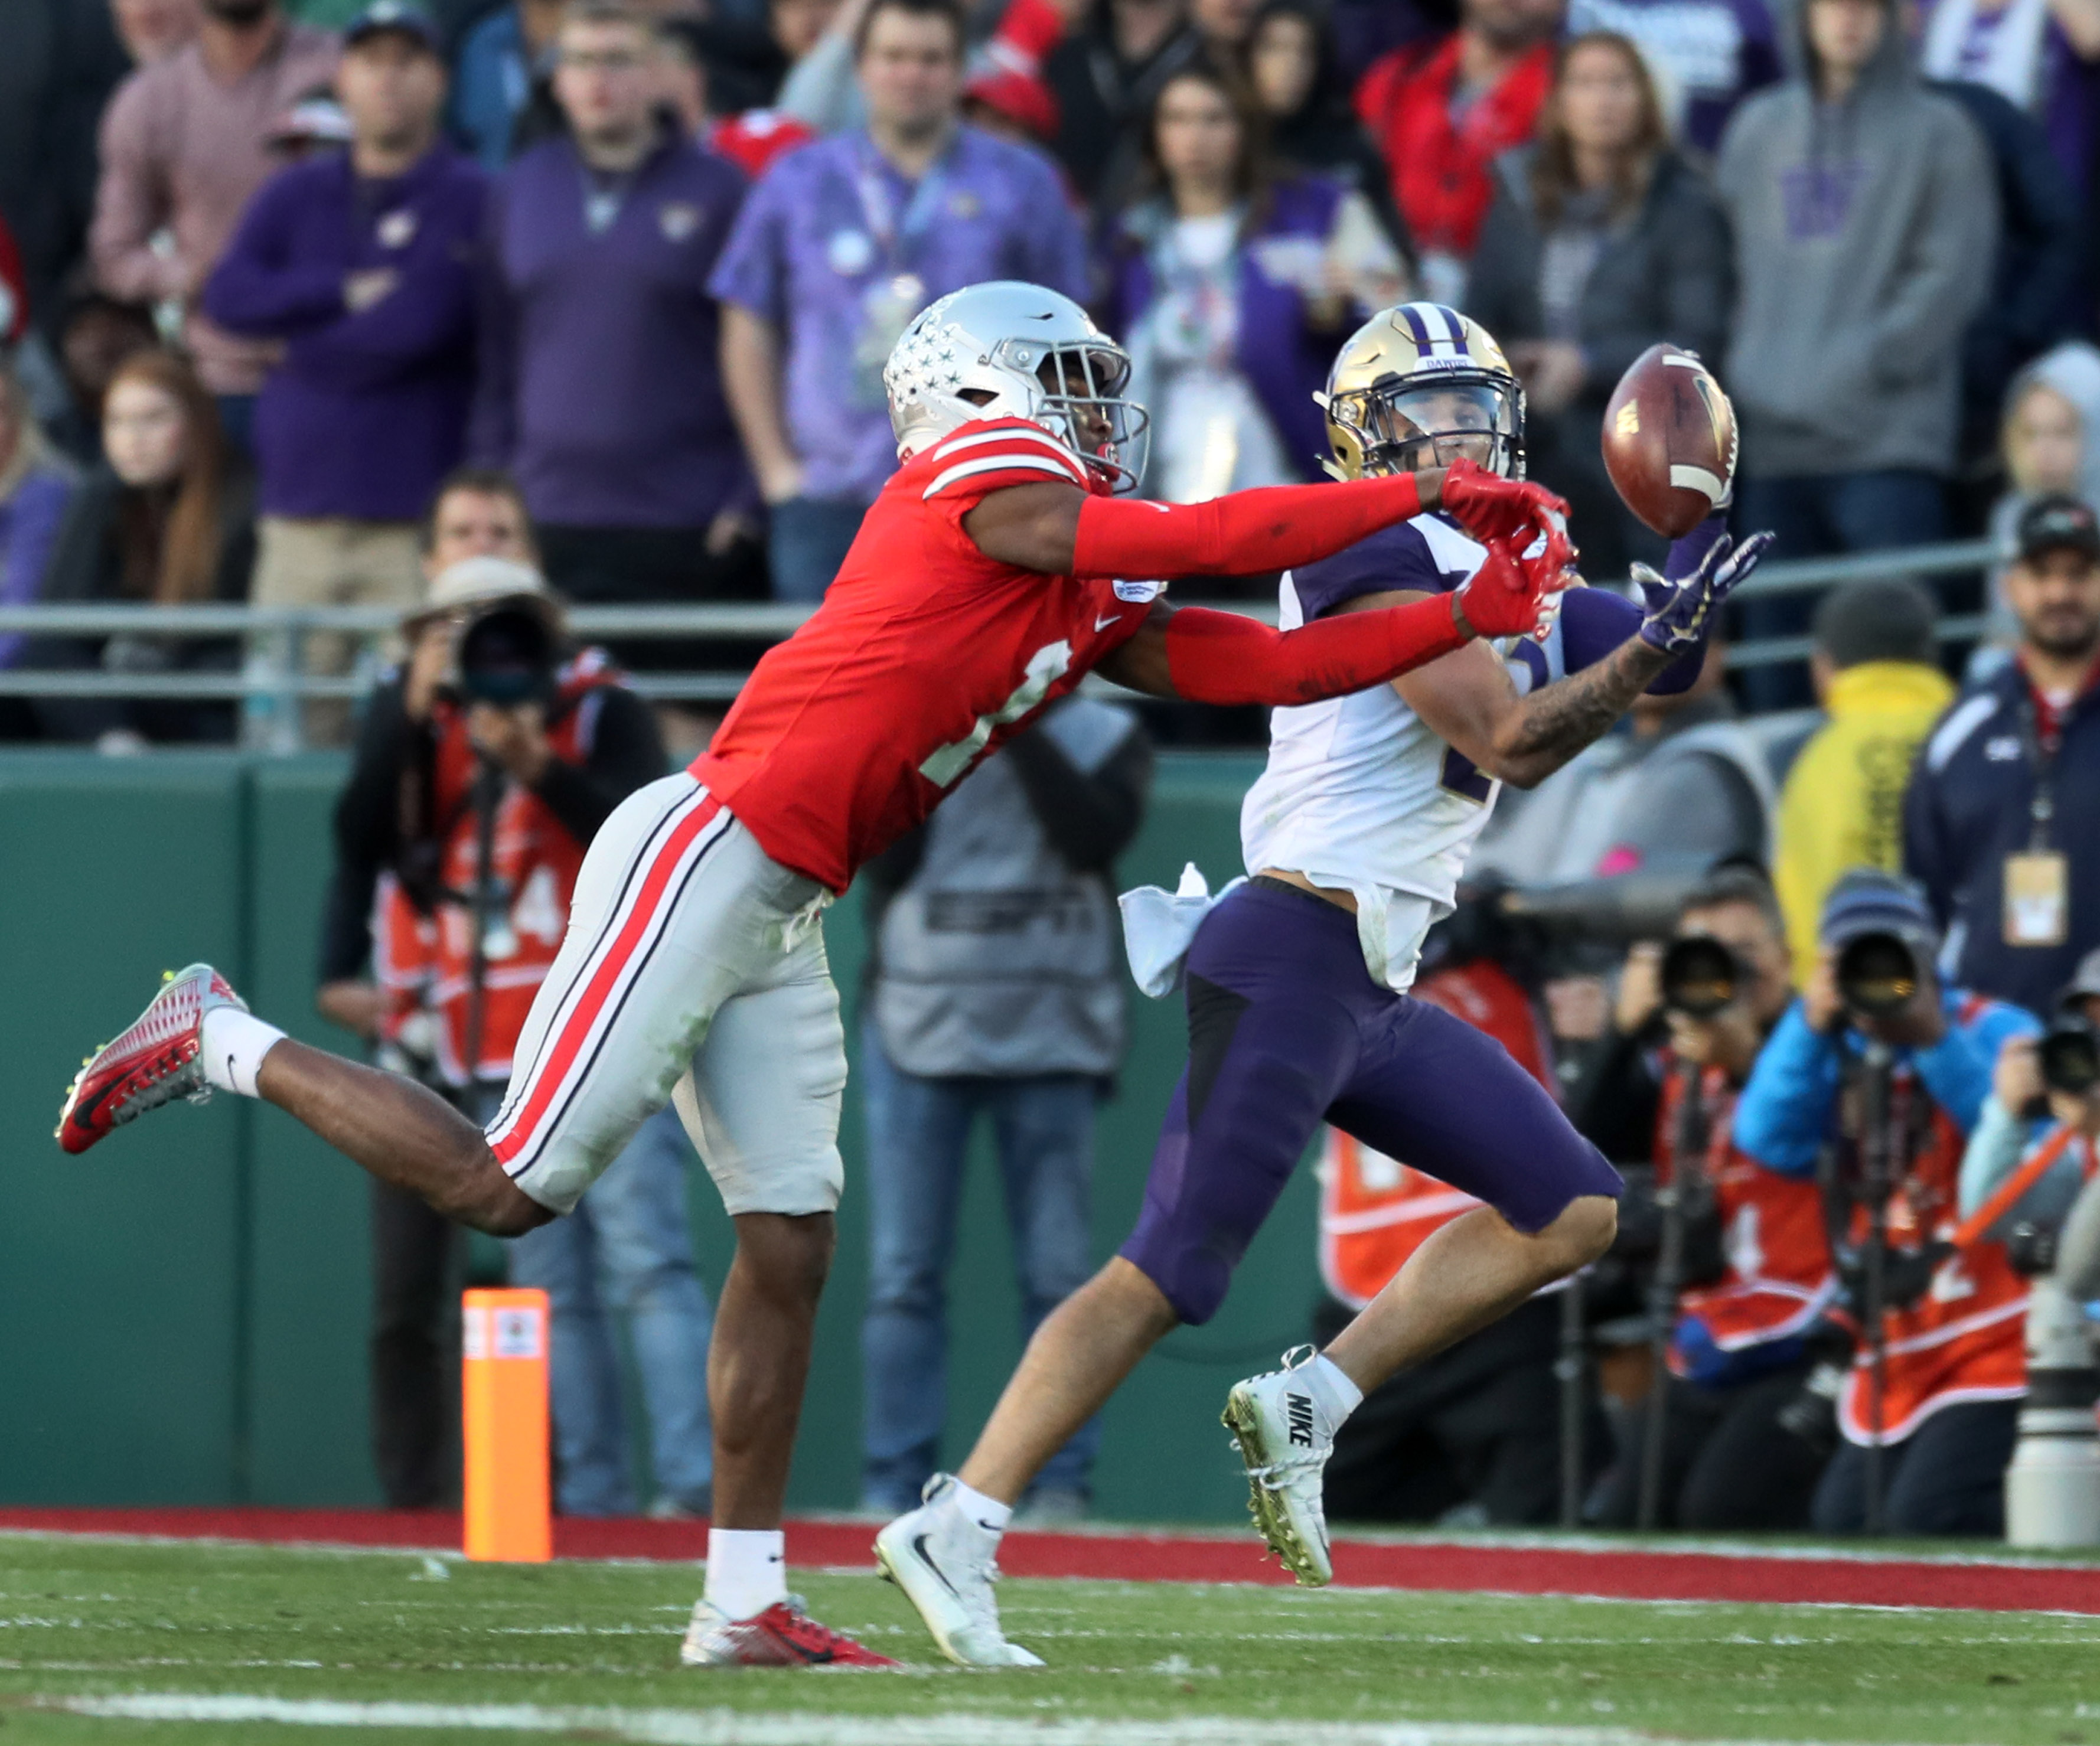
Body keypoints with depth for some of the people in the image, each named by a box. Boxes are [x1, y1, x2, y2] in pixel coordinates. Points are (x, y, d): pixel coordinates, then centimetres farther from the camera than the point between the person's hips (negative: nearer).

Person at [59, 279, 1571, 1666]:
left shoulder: (1094, 611, 16)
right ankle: (226, 1045, 9)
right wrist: (1427, 497, -6)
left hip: (780, 919, 9)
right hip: (704, 859, -9)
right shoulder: (983, 483, -9)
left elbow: (1275, 665, 13)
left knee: (791, 1247, 5)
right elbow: (1214, 542, -14)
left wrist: (1476, 614, 5)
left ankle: (746, 1602, 7)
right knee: (506, 1191, -8)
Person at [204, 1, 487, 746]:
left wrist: (297, 346, 0)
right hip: (300, 515, 4)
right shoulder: (295, 196, 16)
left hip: (414, 522, -4)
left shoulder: (468, 202, 1)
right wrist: (348, 294, -8)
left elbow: (423, 323, -12)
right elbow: (228, 297, 2)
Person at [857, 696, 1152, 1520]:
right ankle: (893, 1486, 1)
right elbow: (889, 864, -6)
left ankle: (1062, 1483, 4)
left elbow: (1093, 838, -14)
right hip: (919, 1039, 1)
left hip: (1048, 1047, -1)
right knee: (903, 1275, -2)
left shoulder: (1105, 737, 5)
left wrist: (1018, 727, -12)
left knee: (1057, 1274, -1)